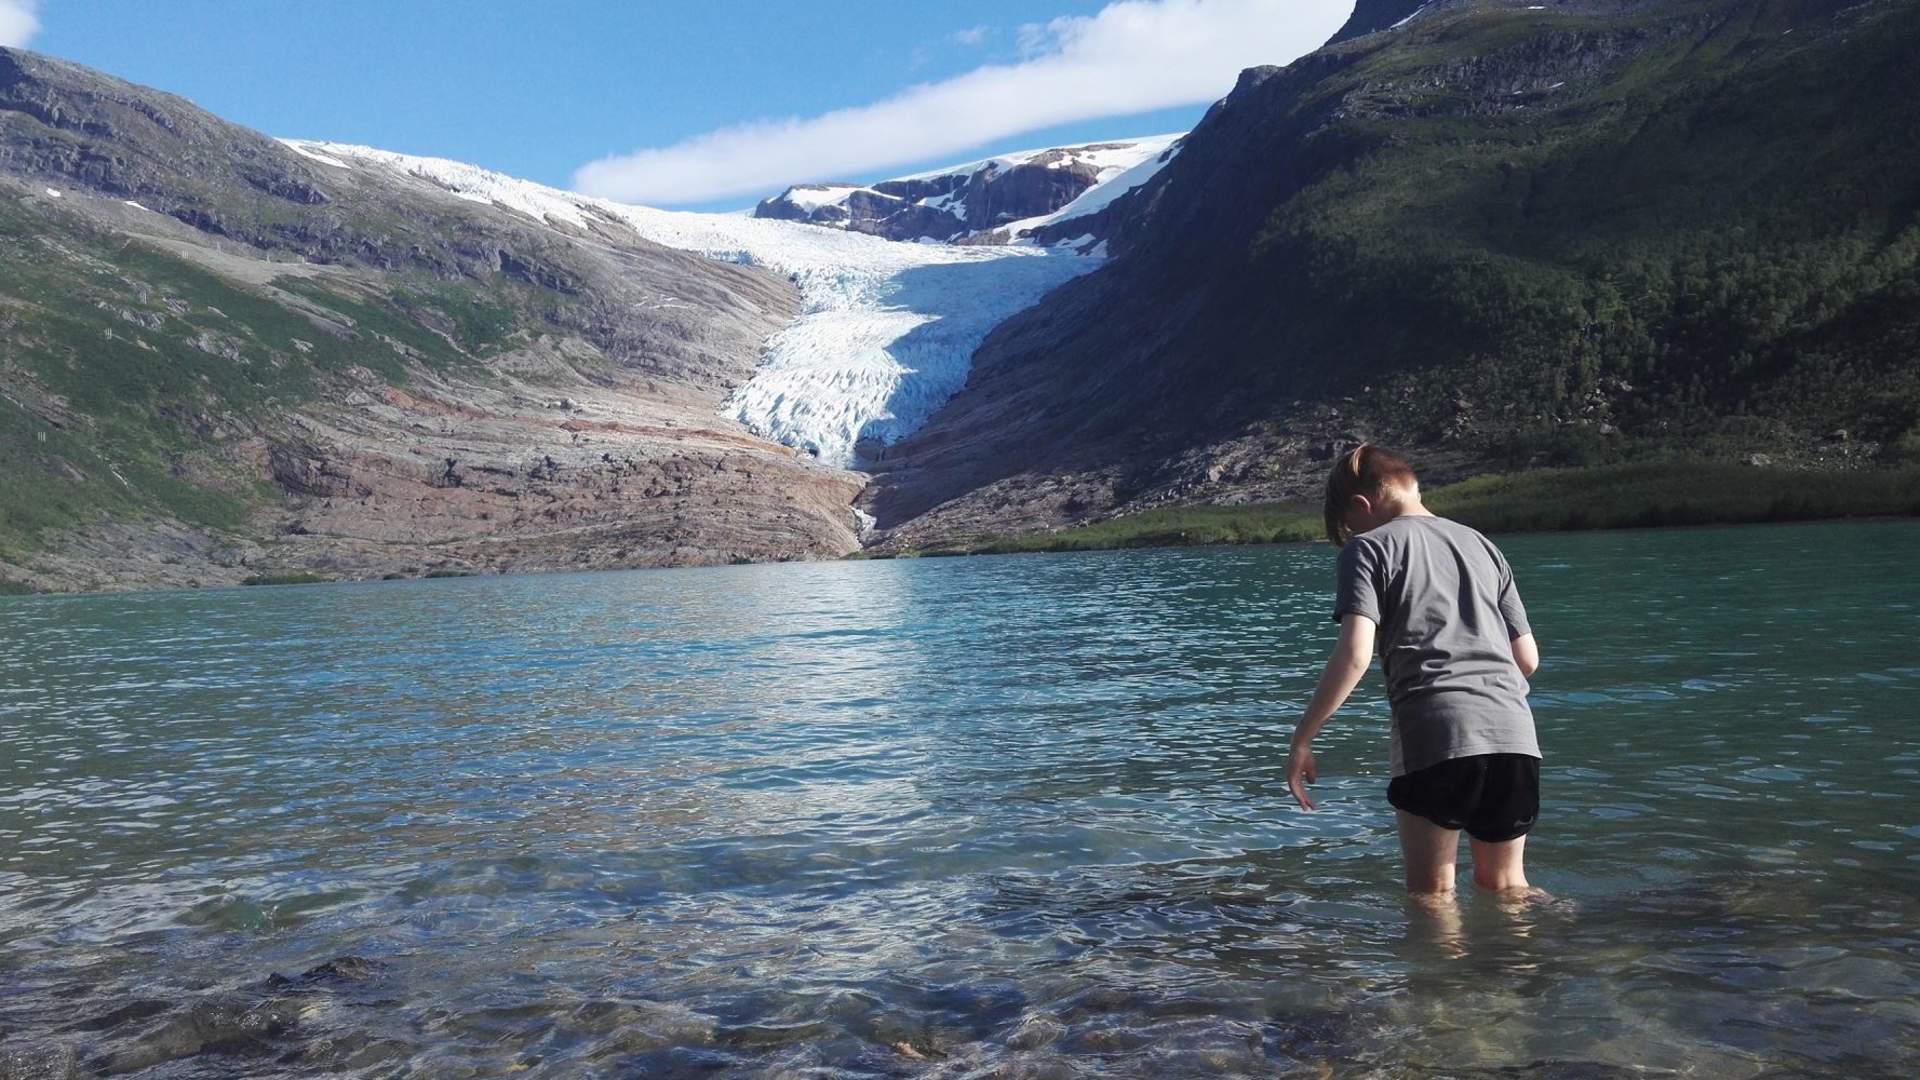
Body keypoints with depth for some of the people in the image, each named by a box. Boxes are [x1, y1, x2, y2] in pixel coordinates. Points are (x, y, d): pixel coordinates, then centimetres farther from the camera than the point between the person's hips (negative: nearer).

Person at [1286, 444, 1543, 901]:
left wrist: (1301, 739, -4)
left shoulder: (1368, 548, 5)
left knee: (1432, 892, 5)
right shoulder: (1481, 544, 22)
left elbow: (1354, 656, -9)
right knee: (1506, 886, 19)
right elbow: (1527, 658, 21)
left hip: (1435, 732, -5)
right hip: (1514, 733, 6)